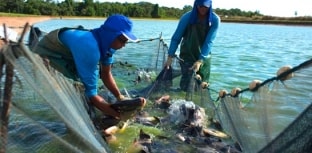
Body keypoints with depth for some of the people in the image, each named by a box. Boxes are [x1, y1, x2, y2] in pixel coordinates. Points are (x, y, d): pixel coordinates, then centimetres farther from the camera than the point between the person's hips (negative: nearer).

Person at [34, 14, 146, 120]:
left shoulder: (105, 42, -13)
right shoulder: (90, 47, -38)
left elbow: (106, 74, 0)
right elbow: (90, 93, -35)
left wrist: (120, 98, -10)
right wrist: (118, 115, -30)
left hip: (65, 55, 9)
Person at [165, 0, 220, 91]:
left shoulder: (215, 19, -12)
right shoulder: (187, 17, -14)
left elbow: (209, 42, -17)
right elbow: (176, 37, -10)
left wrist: (200, 61, -26)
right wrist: (170, 56, -18)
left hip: (204, 57, 2)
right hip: (187, 55, -2)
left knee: (203, 85, 7)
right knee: (187, 86, -11)